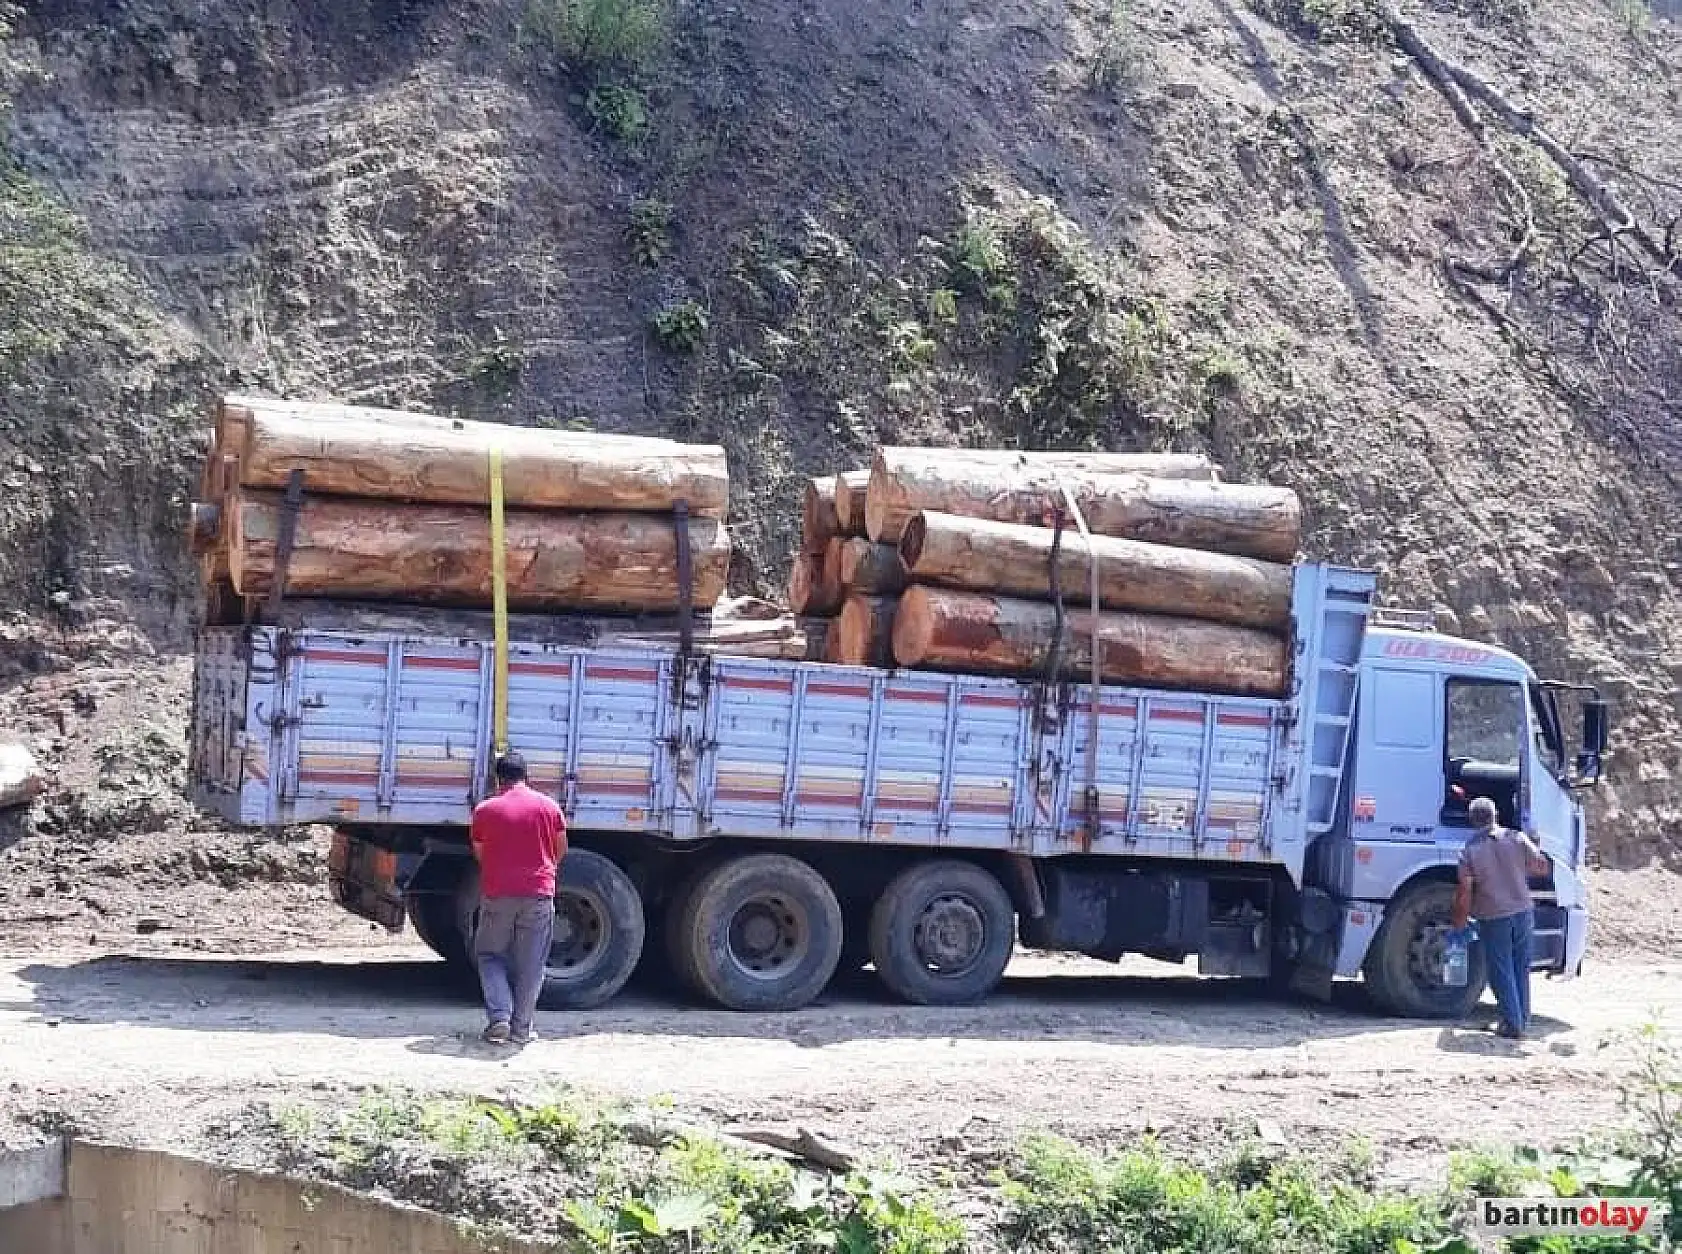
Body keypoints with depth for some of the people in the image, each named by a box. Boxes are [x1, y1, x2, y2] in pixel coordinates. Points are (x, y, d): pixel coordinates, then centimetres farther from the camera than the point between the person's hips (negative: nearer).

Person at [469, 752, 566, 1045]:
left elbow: (479, 854, 7)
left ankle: (498, 1019, -2)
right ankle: (521, 1028, 7)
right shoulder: (548, 806, 2)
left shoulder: (485, 810, -1)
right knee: (530, 963, 7)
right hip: (539, 893, 1)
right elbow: (561, 850, 11)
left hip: (497, 893, -1)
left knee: (490, 955, 13)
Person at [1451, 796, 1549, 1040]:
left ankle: (1513, 1025, 4)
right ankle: (1523, 1019, 22)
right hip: (1522, 912, 3)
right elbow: (1542, 867, 4)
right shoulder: (1517, 838, -4)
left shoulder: (1470, 851, -11)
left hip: (1493, 919, -3)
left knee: (1502, 973, 5)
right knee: (1521, 969, 16)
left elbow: (1465, 893, -12)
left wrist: (1459, 923, -1)